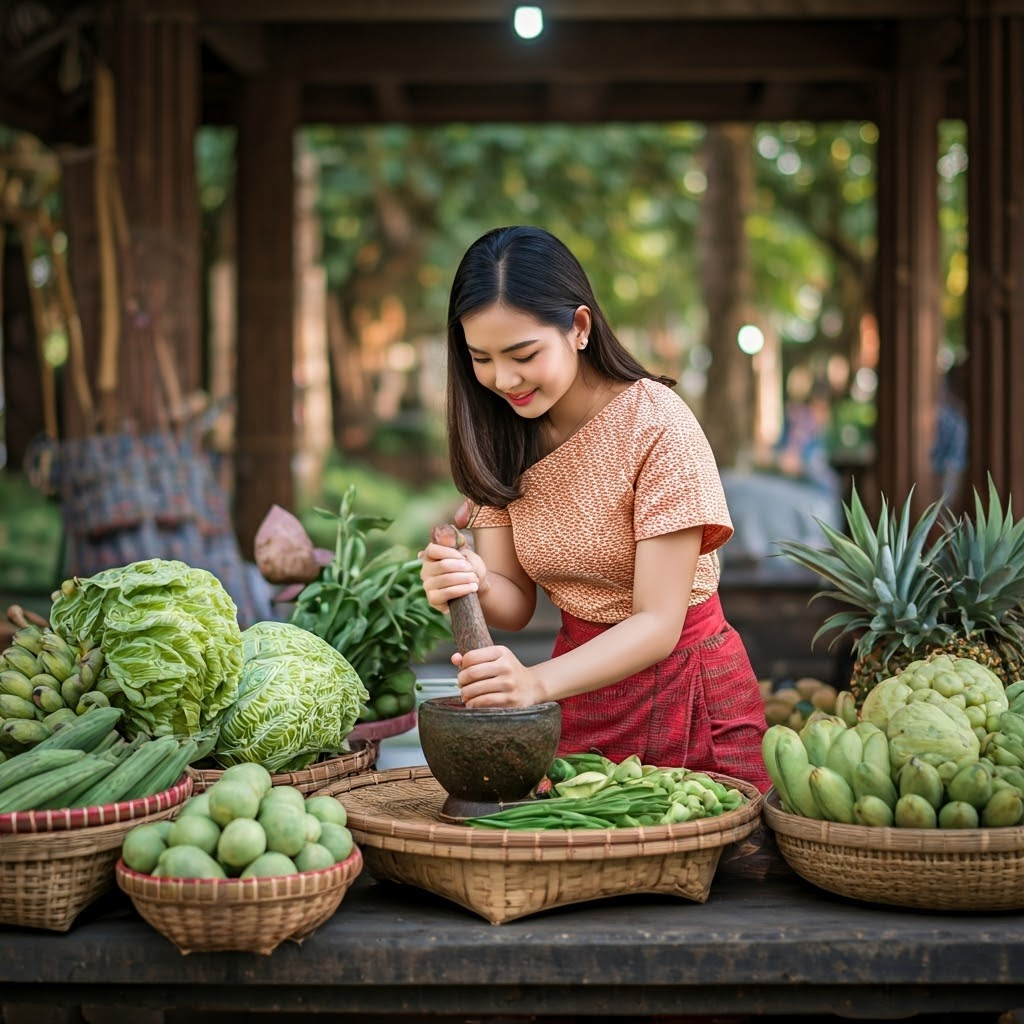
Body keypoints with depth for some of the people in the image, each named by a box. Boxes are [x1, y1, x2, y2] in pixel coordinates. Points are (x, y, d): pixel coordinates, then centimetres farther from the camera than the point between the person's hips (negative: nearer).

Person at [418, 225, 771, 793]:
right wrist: (473, 585, -29)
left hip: (684, 692, -4)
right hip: (580, 689, 5)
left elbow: (658, 623, -24)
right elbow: (516, 601, -5)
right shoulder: (499, 437, -3)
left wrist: (536, 682, -39)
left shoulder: (656, 423, -21)